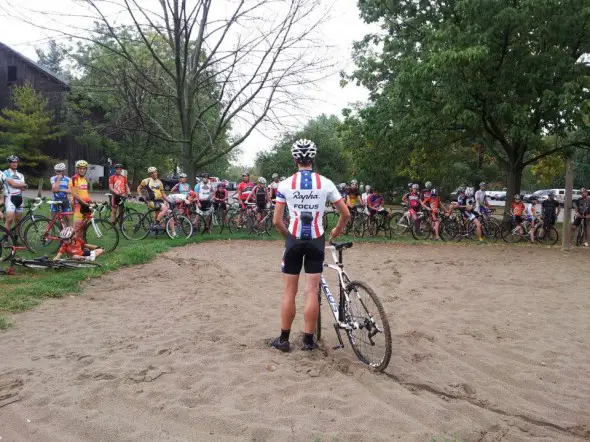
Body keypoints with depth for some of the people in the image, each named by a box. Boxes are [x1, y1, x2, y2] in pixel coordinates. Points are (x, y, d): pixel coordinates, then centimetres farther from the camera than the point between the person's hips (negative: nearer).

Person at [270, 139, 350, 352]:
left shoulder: (285, 184, -4)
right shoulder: (326, 183, -2)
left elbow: (277, 221, -3)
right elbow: (346, 214, 2)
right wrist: (336, 231, 19)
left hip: (294, 240, 0)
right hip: (316, 240, 0)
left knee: (289, 292, 8)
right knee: (312, 292, 6)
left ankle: (284, 339, 16)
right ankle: (308, 340, 13)